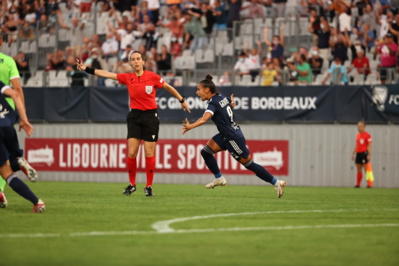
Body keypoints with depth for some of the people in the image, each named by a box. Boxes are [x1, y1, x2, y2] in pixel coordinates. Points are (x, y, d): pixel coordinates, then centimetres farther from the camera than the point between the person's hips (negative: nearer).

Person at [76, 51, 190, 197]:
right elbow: (106, 74, 1)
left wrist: (182, 101, 16)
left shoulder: (152, 77, -4)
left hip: (150, 115, -2)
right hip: (135, 116, 2)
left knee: (149, 153, -2)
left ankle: (149, 186, 8)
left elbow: (169, 88, 9)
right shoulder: (127, 78, 2)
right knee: (131, 153, -4)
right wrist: (86, 69, -4)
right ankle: (132, 184, 11)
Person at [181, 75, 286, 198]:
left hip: (233, 138, -9)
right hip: (225, 136, 9)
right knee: (206, 152, 3)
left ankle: (276, 182, 10)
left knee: (249, 164, 1)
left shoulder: (213, 104, -23)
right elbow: (232, 105, 25)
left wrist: (191, 126, -55)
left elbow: (204, 118, -41)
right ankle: (219, 178, 13)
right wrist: (232, 101, 49)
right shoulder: (222, 97, 3)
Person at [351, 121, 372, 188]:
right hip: (358, 153, 7)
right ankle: (358, 184, 12)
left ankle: (369, 184, -8)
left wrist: (369, 154, -19)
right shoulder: (357, 135, 15)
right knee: (358, 170, 8)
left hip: (364, 153, -7)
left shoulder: (367, 135, -8)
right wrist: (353, 153, 19)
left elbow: (370, 145, -11)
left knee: (366, 169, -9)